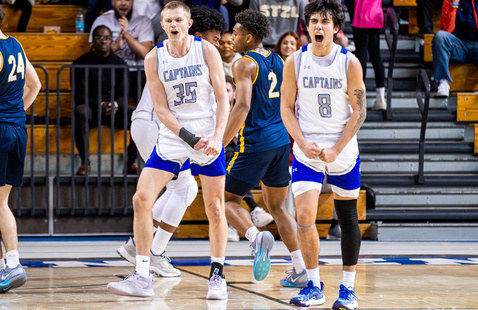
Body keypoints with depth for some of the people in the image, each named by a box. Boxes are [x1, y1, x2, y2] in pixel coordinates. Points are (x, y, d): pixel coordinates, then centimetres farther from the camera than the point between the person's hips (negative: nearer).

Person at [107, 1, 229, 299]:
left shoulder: (206, 50, -5)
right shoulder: (154, 58, -2)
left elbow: (222, 98, -5)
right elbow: (161, 109, -2)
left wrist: (217, 137, -19)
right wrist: (189, 137, -15)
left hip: (208, 137, -2)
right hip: (172, 138, 2)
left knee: (215, 209, 1)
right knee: (142, 199, -9)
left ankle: (217, 275, 18)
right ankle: (142, 277, -4)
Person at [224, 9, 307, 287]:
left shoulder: (245, 64, -11)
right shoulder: (277, 61, 13)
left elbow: (243, 107, -22)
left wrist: (220, 144, -21)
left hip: (255, 143, -7)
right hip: (282, 140, 7)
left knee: (228, 198, 5)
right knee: (277, 206, 15)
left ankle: (257, 237, -23)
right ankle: (301, 269, 7)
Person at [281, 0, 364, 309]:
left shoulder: (349, 62, -6)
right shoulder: (295, 61, -2)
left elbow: (359, 111, -4)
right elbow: (286, 108, 3)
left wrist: (336, 149, -12)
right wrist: (304, 144, -10)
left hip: (343, 153, 0)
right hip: (307, 152, 0)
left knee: (348, 218, 7)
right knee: (305, 216, -12)